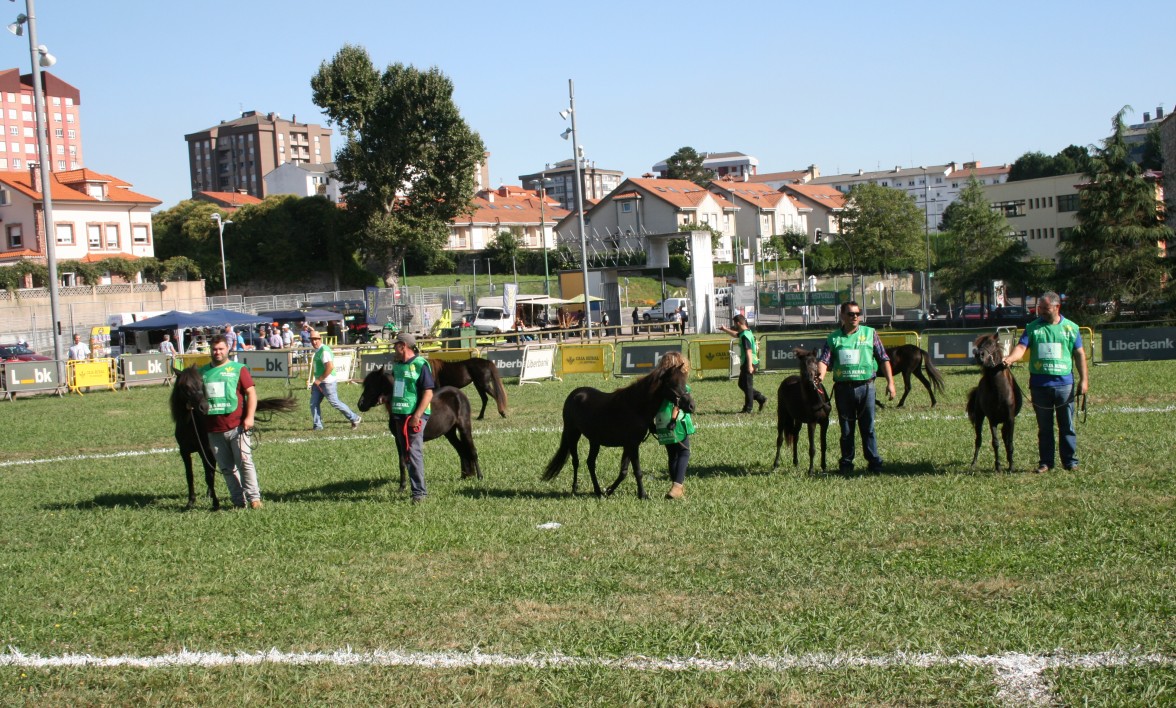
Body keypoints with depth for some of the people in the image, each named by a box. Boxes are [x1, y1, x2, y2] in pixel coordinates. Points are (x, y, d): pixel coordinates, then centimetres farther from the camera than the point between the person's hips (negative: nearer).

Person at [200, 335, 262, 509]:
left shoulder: (238, 369, 2)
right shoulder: (203, 372, 13)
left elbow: (251, 393, -2)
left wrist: (249, 417, -11)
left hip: (237, 427, -4)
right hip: (214, 429, 4)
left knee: (244, 462, -6)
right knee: (226, 468, 6)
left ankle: (254, 498, -1)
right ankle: (239, 501, 12)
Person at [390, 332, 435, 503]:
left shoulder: (420, 365, -12)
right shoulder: (397, 365, 13)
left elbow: (428, 394, -16)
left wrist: (417, 416, -22)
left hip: (415, 416, -9)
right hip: (399, 415, 9)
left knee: (414, 453, -11)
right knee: (404, 455, 11)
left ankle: (419, 492, -7)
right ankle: (417, 488, 19)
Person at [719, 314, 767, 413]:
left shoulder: (745, 335, -20)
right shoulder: (746, 332, 11)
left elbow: (749, 351, -25)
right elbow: (736, 334, 34)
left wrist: (750, 366, -28)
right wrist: (725, 329, 39)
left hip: (748, 363, -10)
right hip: (746, 363, 10)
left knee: (747, 385, -1)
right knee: (742, 384, 17)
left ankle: (748, 408, 7)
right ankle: (761, 398, 18)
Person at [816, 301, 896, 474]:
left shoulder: (870, 333, 6)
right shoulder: (833, 337, 6)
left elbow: (883, 359, 7)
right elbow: (824, 359, -2)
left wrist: (890, 382, 1)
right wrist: (821, 374, -23)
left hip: (865, 387, -1)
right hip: (843, 387, 1)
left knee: (868, 427, 0)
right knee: (846, 429, 7)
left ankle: (874, 461, 6)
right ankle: (846, 463, 15)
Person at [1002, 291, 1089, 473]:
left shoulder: (1071, 328, 6)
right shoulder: (1032, 327, 5)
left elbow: (1079, 354, 8)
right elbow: (1021, 347, -6)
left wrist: (1083, 379, 2)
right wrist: (1009, 359, -27)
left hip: (1064, 384, -1)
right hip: (1039, 384, 1)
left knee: (1067, 426, 4)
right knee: (1044, 427, 8)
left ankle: (1070, 461, 12)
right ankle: (1045, 462, 15)